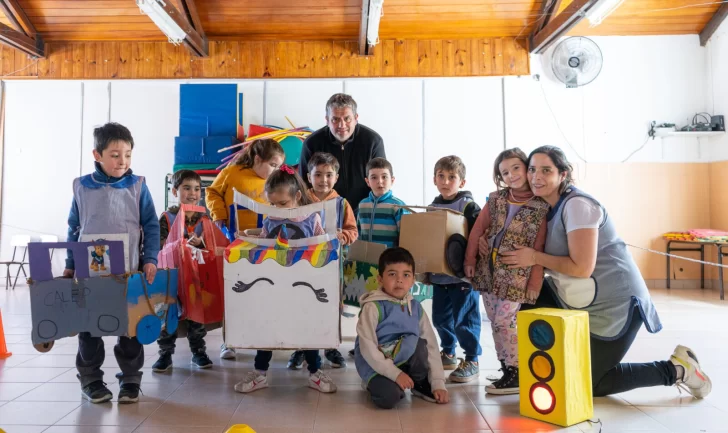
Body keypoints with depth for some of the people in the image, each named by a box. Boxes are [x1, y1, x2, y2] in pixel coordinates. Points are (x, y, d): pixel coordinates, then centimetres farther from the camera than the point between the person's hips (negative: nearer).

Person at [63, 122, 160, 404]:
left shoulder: (137, 186, -1)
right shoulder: (82, 187, 2)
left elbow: (151, 226, 1)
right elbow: (74, 229, 9)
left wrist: (150, 260, -8)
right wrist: (70, 266, 9)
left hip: (129, 271, -1)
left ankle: (130, 379, 20)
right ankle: (90, 379, 25)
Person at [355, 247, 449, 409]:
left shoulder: (415, 308, 0)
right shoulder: (373, 307, -16)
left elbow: (431, 345, -1)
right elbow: (367, 348, -20)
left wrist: (438, 382, -8)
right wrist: (395, 374, -23)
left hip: (406, 360, 5)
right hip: (376, 366, -5)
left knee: (418, 343, -25)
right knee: (389, 397, -32)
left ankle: (421, 384, 2)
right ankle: (377, 384, 4)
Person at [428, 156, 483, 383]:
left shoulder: (469, 206, -9)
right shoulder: (433, 207, 10)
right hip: (438, 273, 6)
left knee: (463, 318, 0)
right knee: (440, 318, 15)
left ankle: (472, 361, 14)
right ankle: (448, 354, 34)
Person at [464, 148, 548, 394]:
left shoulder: (540, 207, -6)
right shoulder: (496, 199, 6)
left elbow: (538, 248, -6)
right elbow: (478, 229, 9)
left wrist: (535, 281, -9)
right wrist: (470, 259, 6)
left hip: (516, 275, -5)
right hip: (488, 270, 5)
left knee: (505, 321, -11)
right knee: (496, 323, 10)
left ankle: (517, 374, 1)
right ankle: (506, 370, 22)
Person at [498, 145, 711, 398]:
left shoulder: (577, 204, -21)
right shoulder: (545, 207, 6)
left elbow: (581, 268, -27)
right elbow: (554, 259, 8)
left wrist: (534, 258, -19)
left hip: (614, 305, -8)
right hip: (581, 303, 8)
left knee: (590, 384, 1)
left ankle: (675, 370, 15)